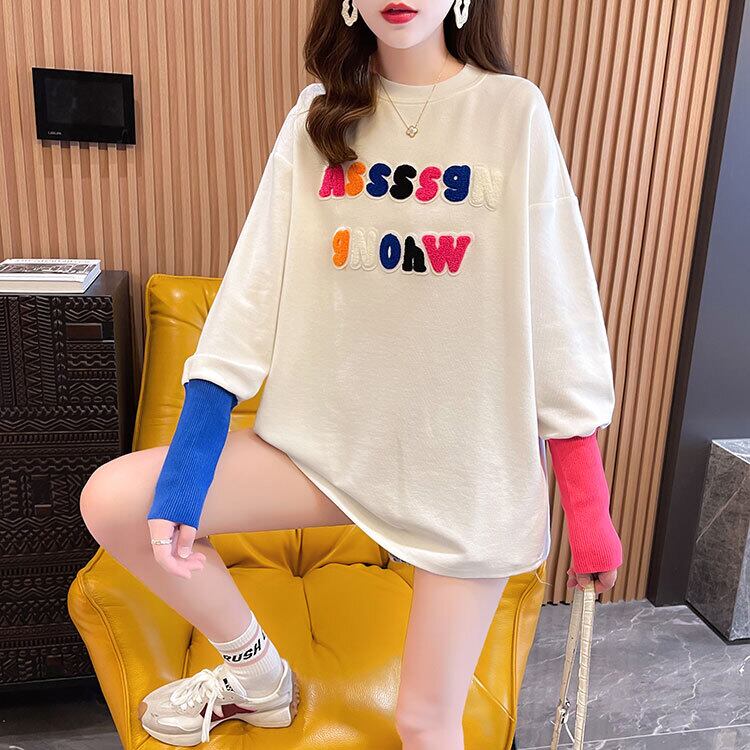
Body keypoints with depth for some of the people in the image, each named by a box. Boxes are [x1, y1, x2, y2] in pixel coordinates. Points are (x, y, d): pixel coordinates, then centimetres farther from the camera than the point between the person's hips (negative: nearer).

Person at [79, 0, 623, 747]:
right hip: (334, 435, 3)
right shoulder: (317, 117, 3)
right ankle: (258, 674, 16)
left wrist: (588, 506, -8)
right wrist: (188, 458, -10)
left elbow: (560, 308, -8)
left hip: (471, 459, -2)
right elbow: (258, 283, -3)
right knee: (111, 500, -9)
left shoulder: (514, 111, -6)